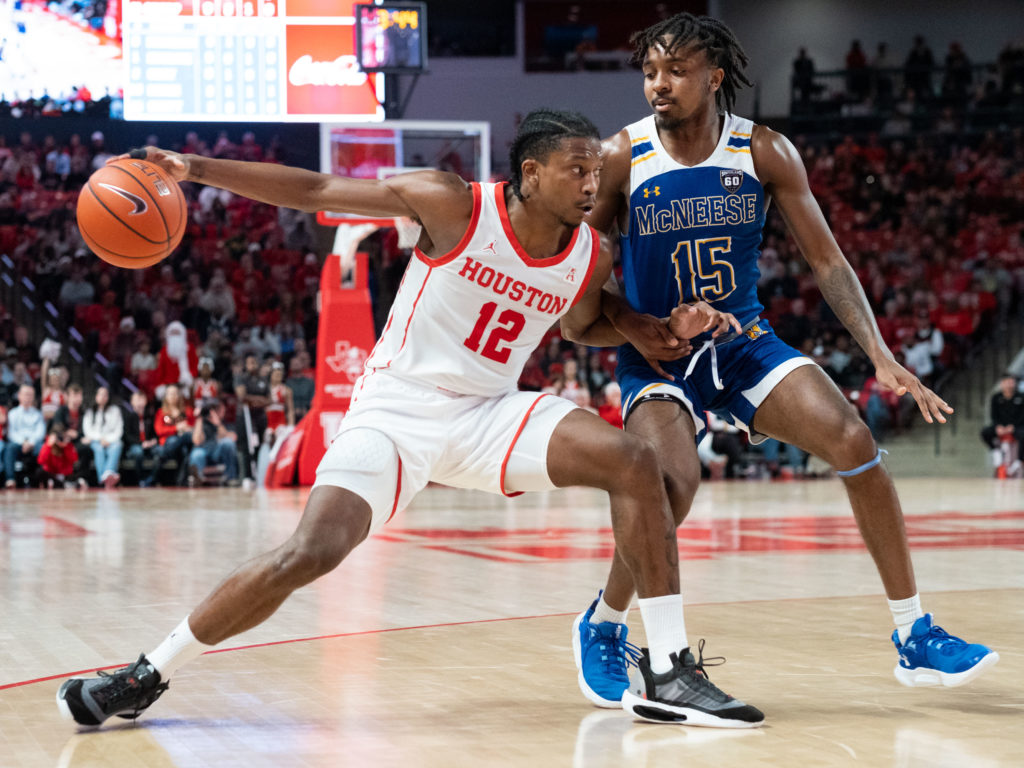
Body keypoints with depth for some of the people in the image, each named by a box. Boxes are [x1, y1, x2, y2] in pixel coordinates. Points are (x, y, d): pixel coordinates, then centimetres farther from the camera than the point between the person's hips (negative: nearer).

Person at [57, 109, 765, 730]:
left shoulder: (593, 257, -1)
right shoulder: (455, 206, -15)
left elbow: (584, 325, 23)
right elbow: (314, 190, -10)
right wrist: (197, 169, -15)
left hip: (489, 414, 4)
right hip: (398, 409, -4)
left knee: (634, 461, -16)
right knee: (308, 554, -21)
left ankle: (671, 674, -10)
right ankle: (148, 676, -2)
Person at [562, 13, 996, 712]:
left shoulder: (766, 153, -8)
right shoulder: (622, 157, -13)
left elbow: (827, 260, -5)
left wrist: (882, 356, -15)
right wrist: (628, 324, -19)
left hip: (744, 342, 3)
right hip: (658, 357, -3)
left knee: (854, 442, -15)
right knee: (673, 484, -29)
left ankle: (916, 640, -3)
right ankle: (601, 629, 0)